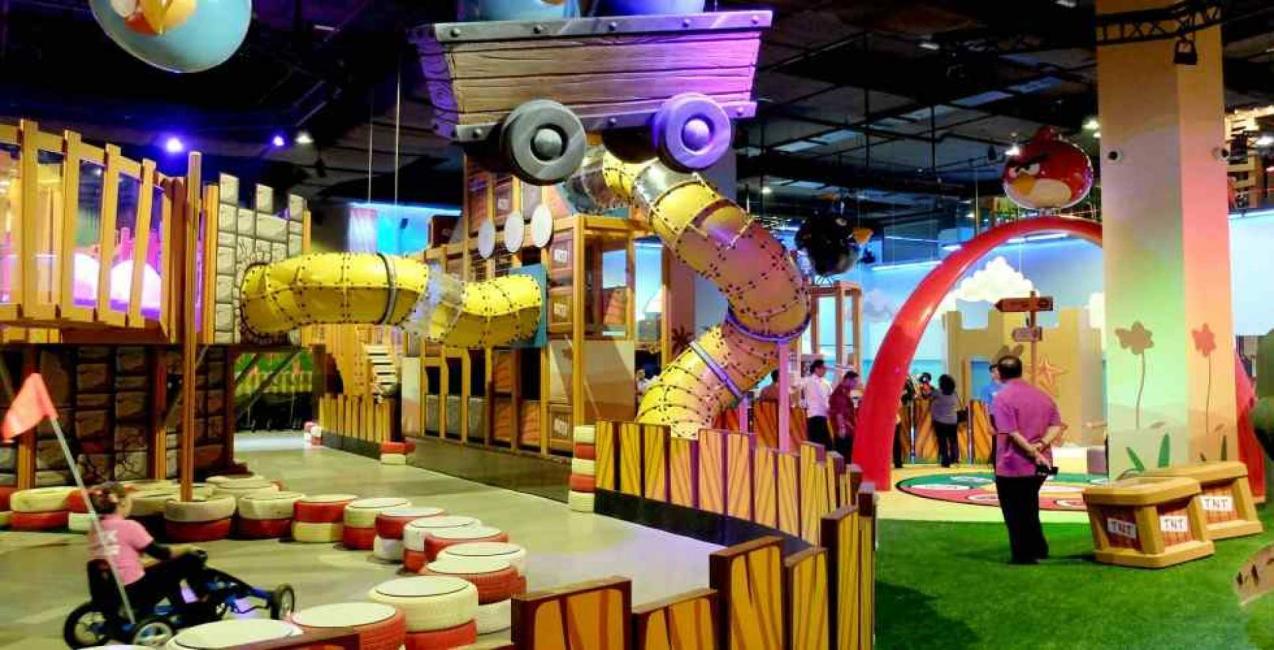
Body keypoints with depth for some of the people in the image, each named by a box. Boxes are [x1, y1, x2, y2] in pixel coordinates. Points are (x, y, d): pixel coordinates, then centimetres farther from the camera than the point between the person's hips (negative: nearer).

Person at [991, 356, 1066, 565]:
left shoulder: (1002, 398, -14)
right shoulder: (1042, 395, 8)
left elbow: (1012, 434, -22)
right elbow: (1057, 426, 1)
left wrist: (1034, 454, -17)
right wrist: (1041, 445, -12)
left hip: (1012, 466, -7)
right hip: (1039, 465, 7)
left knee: (1015, 512, 6)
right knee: (1030, 508, 24)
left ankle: (1024, 555, 12)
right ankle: (1039, 549, 29)